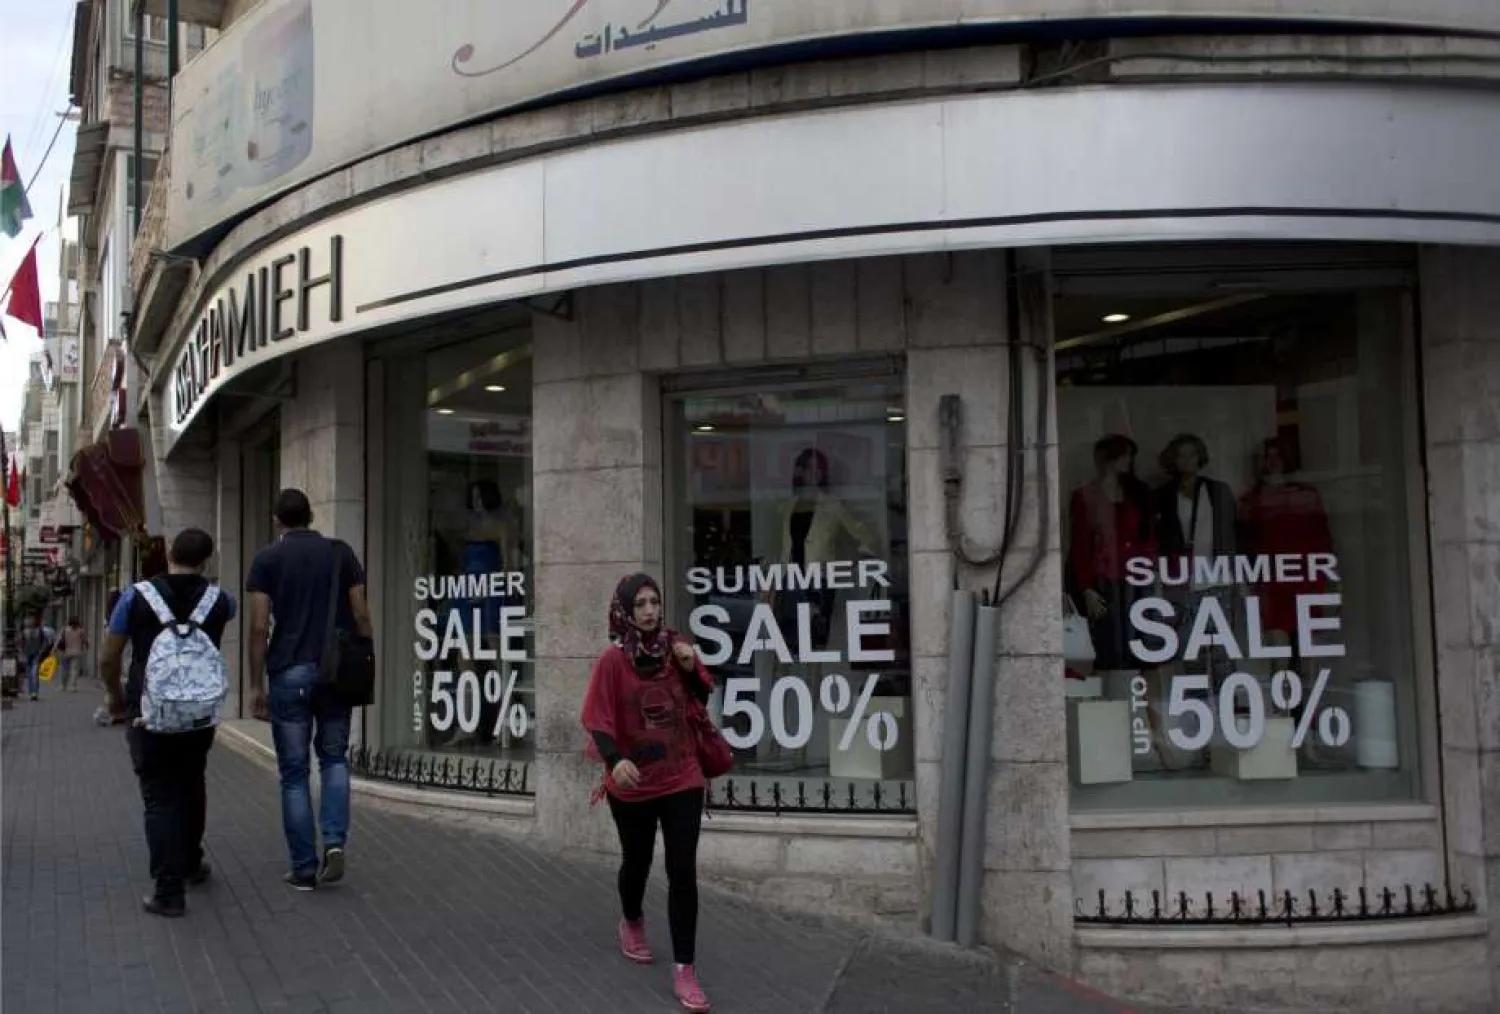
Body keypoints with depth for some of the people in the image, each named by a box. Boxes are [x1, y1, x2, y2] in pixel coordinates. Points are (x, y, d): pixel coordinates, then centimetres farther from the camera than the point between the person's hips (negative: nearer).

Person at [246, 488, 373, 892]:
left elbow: (259, 627, -5)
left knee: (294, 771, 7)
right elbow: (360, 616, 2)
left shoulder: (267, 559, 0)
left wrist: (256, 685, 1)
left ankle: (304, 868, 10)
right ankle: (335, 841, -1)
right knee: (334, 757, 18)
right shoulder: (341, 553, 6)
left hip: (290, 673, -2)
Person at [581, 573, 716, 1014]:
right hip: (633, 785, -1)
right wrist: (615, 760, -35)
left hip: (682, 779, 2)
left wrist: (691, 669, -12)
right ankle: (632, 923, 49)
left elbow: (701, 700, 7)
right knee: (636, 862, 19)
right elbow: (597, 720, -17)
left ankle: (684, 971, 4)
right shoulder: (613, 660, -13)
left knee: (683, 874, -2)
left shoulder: (677, 648, -3)